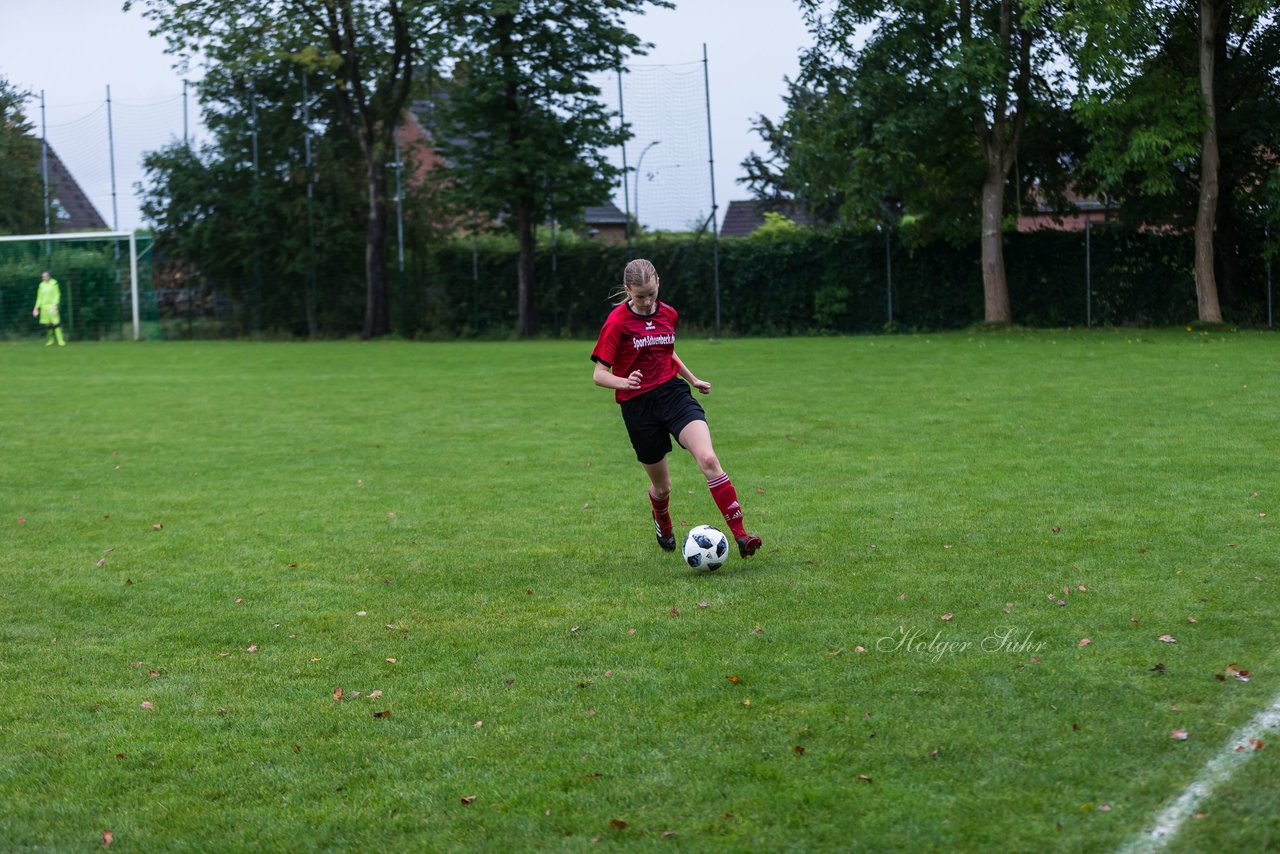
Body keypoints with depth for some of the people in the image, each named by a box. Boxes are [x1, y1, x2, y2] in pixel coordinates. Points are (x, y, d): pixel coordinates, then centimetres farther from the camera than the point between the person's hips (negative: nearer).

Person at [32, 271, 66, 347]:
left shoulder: (54, 283, -1)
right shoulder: (42, 285, 12)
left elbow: (57, 295, -4)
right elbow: (39, 297, 17)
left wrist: (54, 305, -14)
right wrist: (37, 307, 12)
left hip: (52, 305, -4)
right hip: (44, 306, 4)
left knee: (56, 323, -12)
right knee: (47, 325, 3)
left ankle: (61, 340, -13)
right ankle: (50, 340, 16)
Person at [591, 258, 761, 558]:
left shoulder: (668, 314, 7)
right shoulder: (617, 322, -9)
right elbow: (599, 374, -12)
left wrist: (693, 379, 26)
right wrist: (624, 382, -30)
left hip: (673, 393, 3)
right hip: (638, 406, -3)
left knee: (708, 459, -22)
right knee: (662, 485, 10)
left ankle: (740, 536, -24)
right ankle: (662, 524, 48)